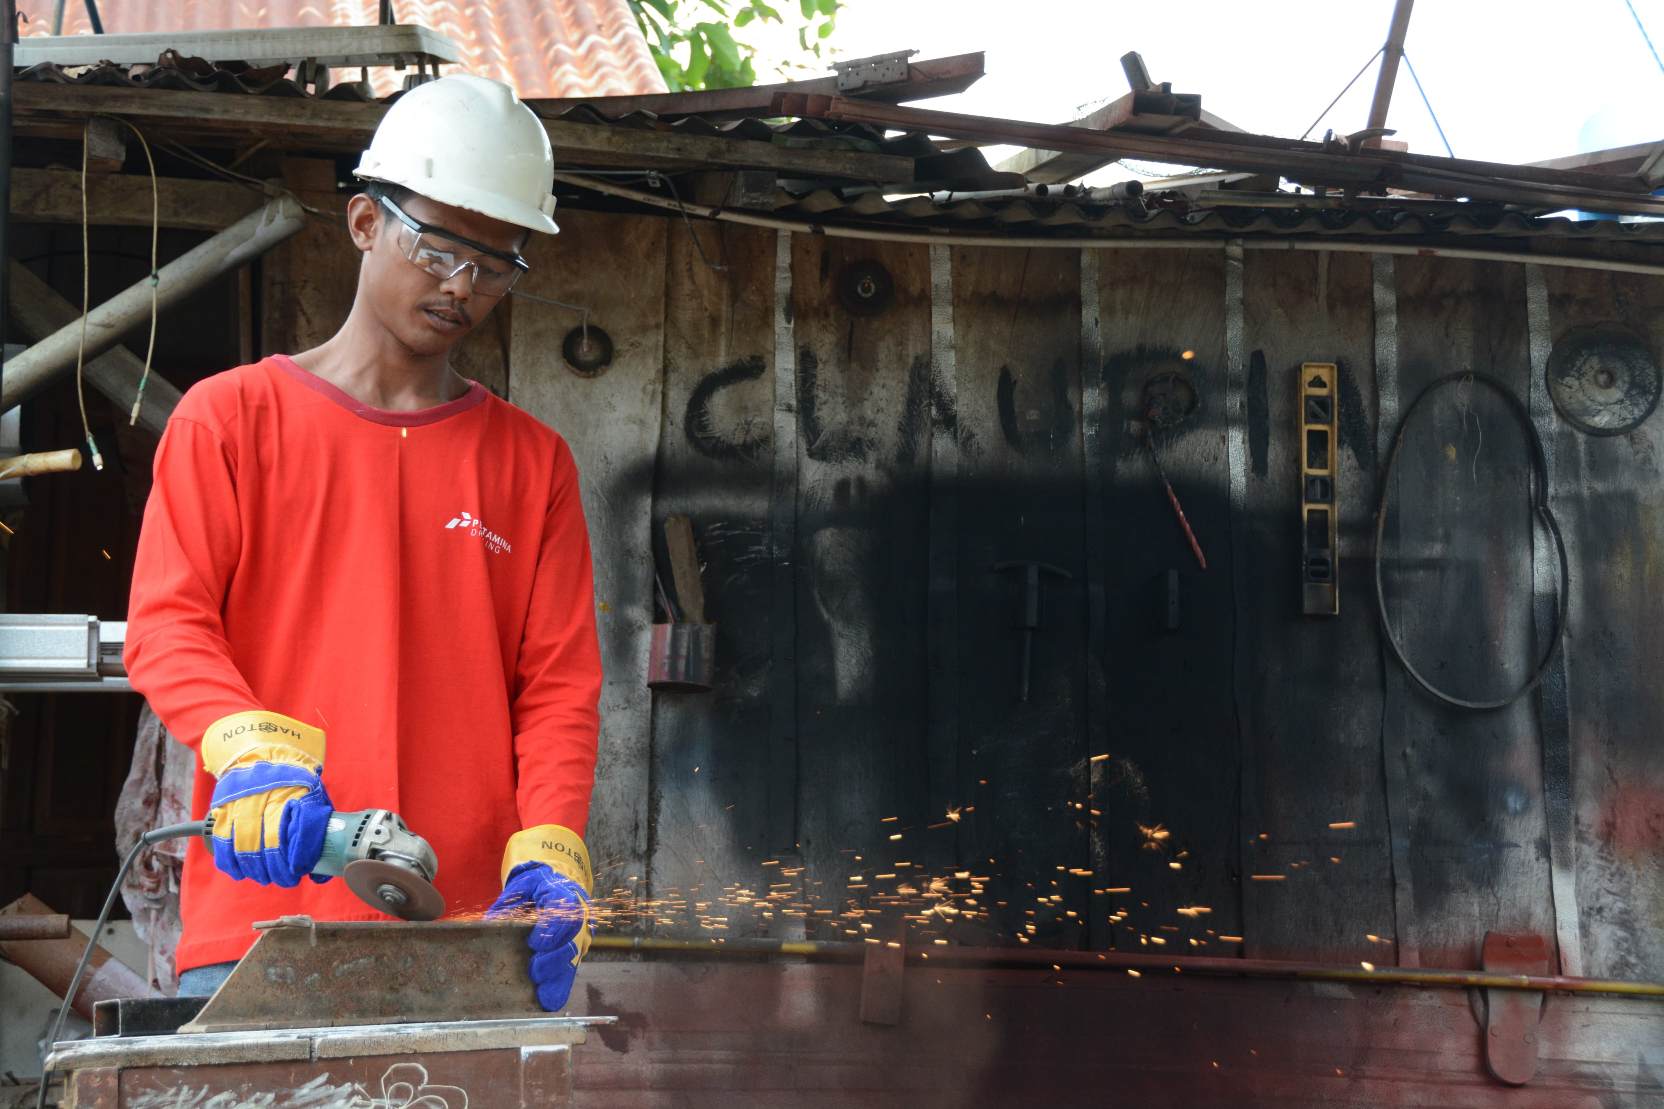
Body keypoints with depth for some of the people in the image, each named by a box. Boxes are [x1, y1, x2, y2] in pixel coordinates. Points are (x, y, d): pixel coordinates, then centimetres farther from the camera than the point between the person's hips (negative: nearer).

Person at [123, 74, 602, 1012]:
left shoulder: (533, 462, 14)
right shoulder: (230, 418, 9)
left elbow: (558, 684, 8)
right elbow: (166, 627, -1)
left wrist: (548, 856, -9)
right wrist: (255, 751, -20)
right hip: (261, 914, -1)